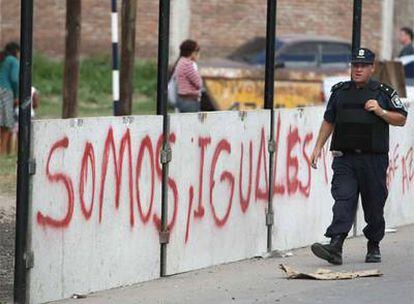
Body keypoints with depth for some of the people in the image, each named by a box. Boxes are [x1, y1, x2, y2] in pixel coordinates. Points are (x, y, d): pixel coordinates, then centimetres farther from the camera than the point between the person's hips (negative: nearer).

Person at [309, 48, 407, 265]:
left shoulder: (384, 92, 4)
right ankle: (335, 247, -24)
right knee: (343, 199, -13)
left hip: (374, 159, -1)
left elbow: (401, 119, 5)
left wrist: (380, 112, -11)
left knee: (374, 205, 5)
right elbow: (328, 121, 21)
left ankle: (374, 247, 22)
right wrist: (318, 147, 14)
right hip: (344, 158, 1)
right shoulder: (340, 92, 13)